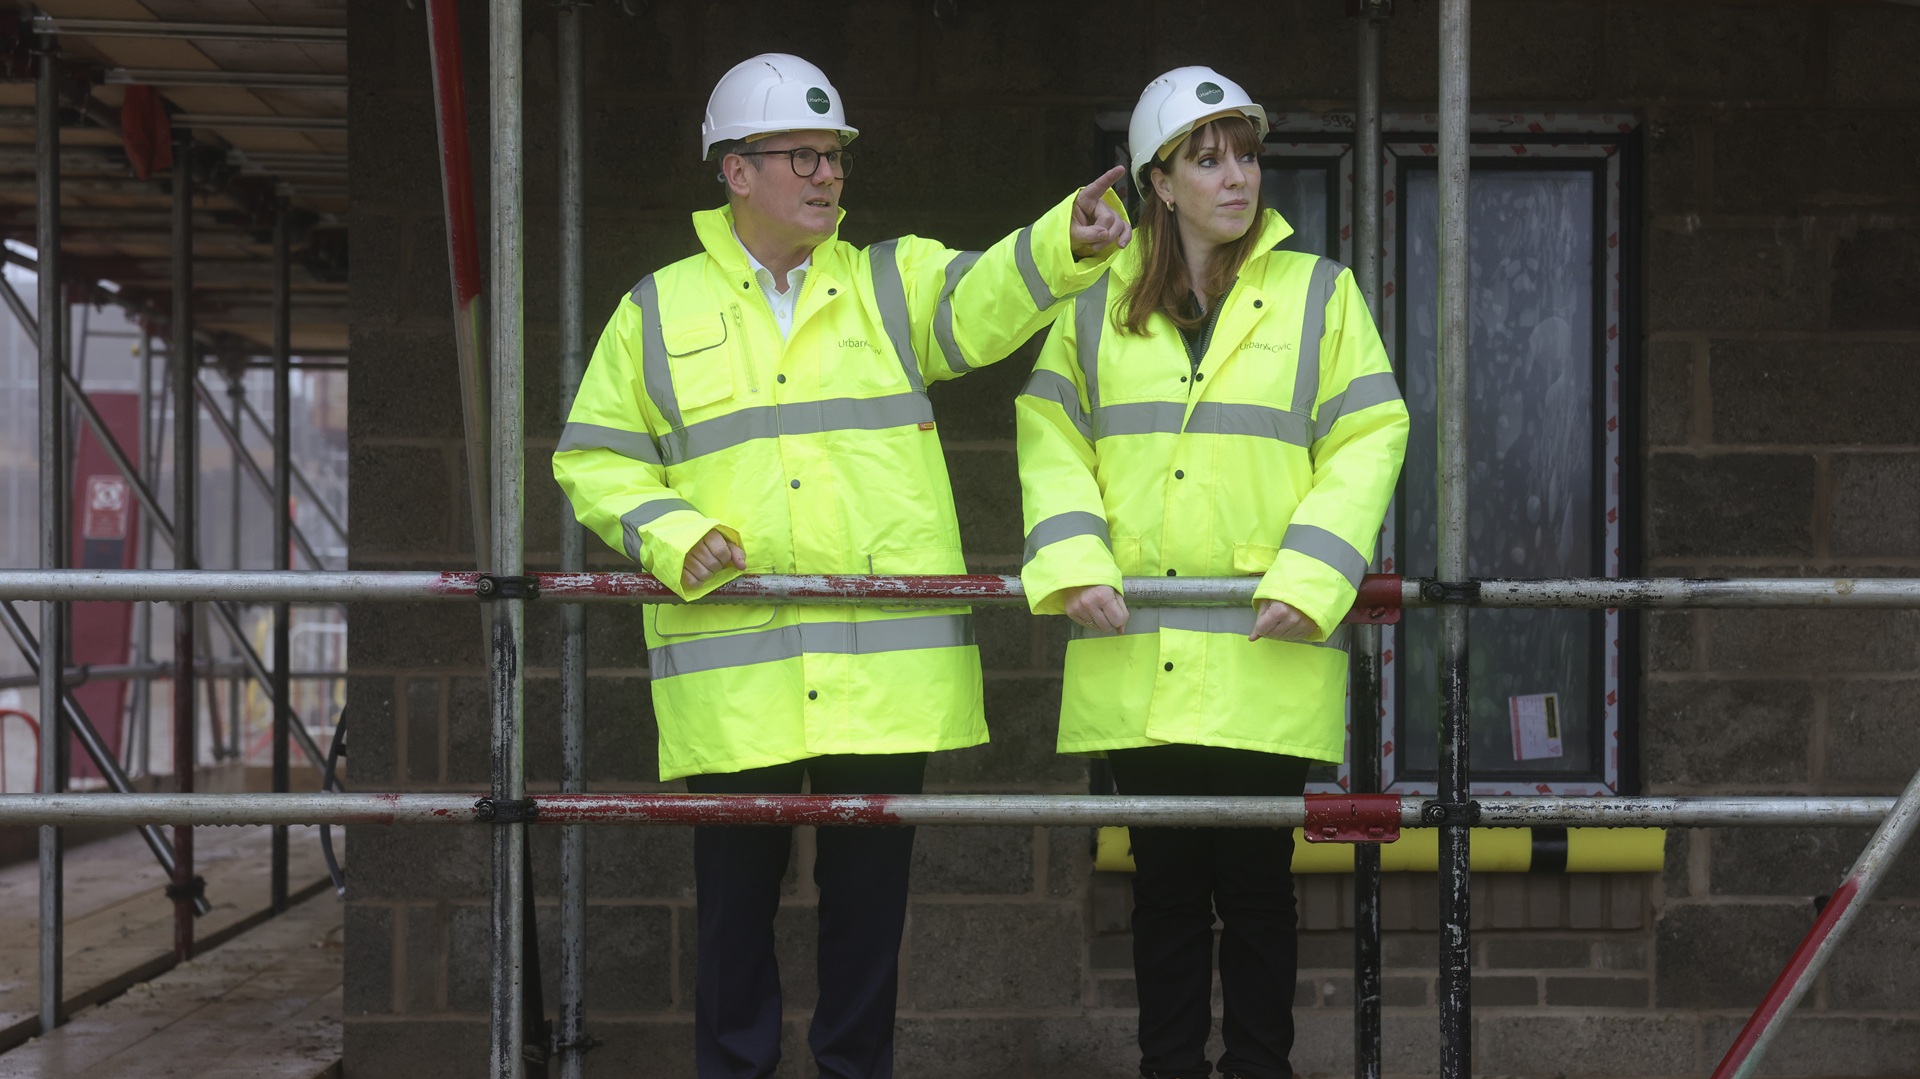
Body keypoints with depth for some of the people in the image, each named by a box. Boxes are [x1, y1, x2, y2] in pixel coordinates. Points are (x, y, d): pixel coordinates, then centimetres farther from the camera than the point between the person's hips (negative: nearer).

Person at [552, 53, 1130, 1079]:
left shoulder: (893, 282, 9)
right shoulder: (659, 311, 8)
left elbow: (985, 300, -11)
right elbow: (594, 460, 10)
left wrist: (1069, 241, -32)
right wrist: (671, 534, -8)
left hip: (885, 666, 1)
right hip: (732, 671, 0)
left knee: (871, 882, 8)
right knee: (736, 888, 6)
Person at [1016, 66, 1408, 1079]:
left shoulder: (1316, 292, 6)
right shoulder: (1100, 302, 11)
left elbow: (1369, 438, 1)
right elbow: (1052, 438, 10)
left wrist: (1309, 579, -10)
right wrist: (1074, 562, -7)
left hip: (1266, 655, -2)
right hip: (1137, 655, 2)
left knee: (1256, 880, 3)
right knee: (1165, 879, 8)